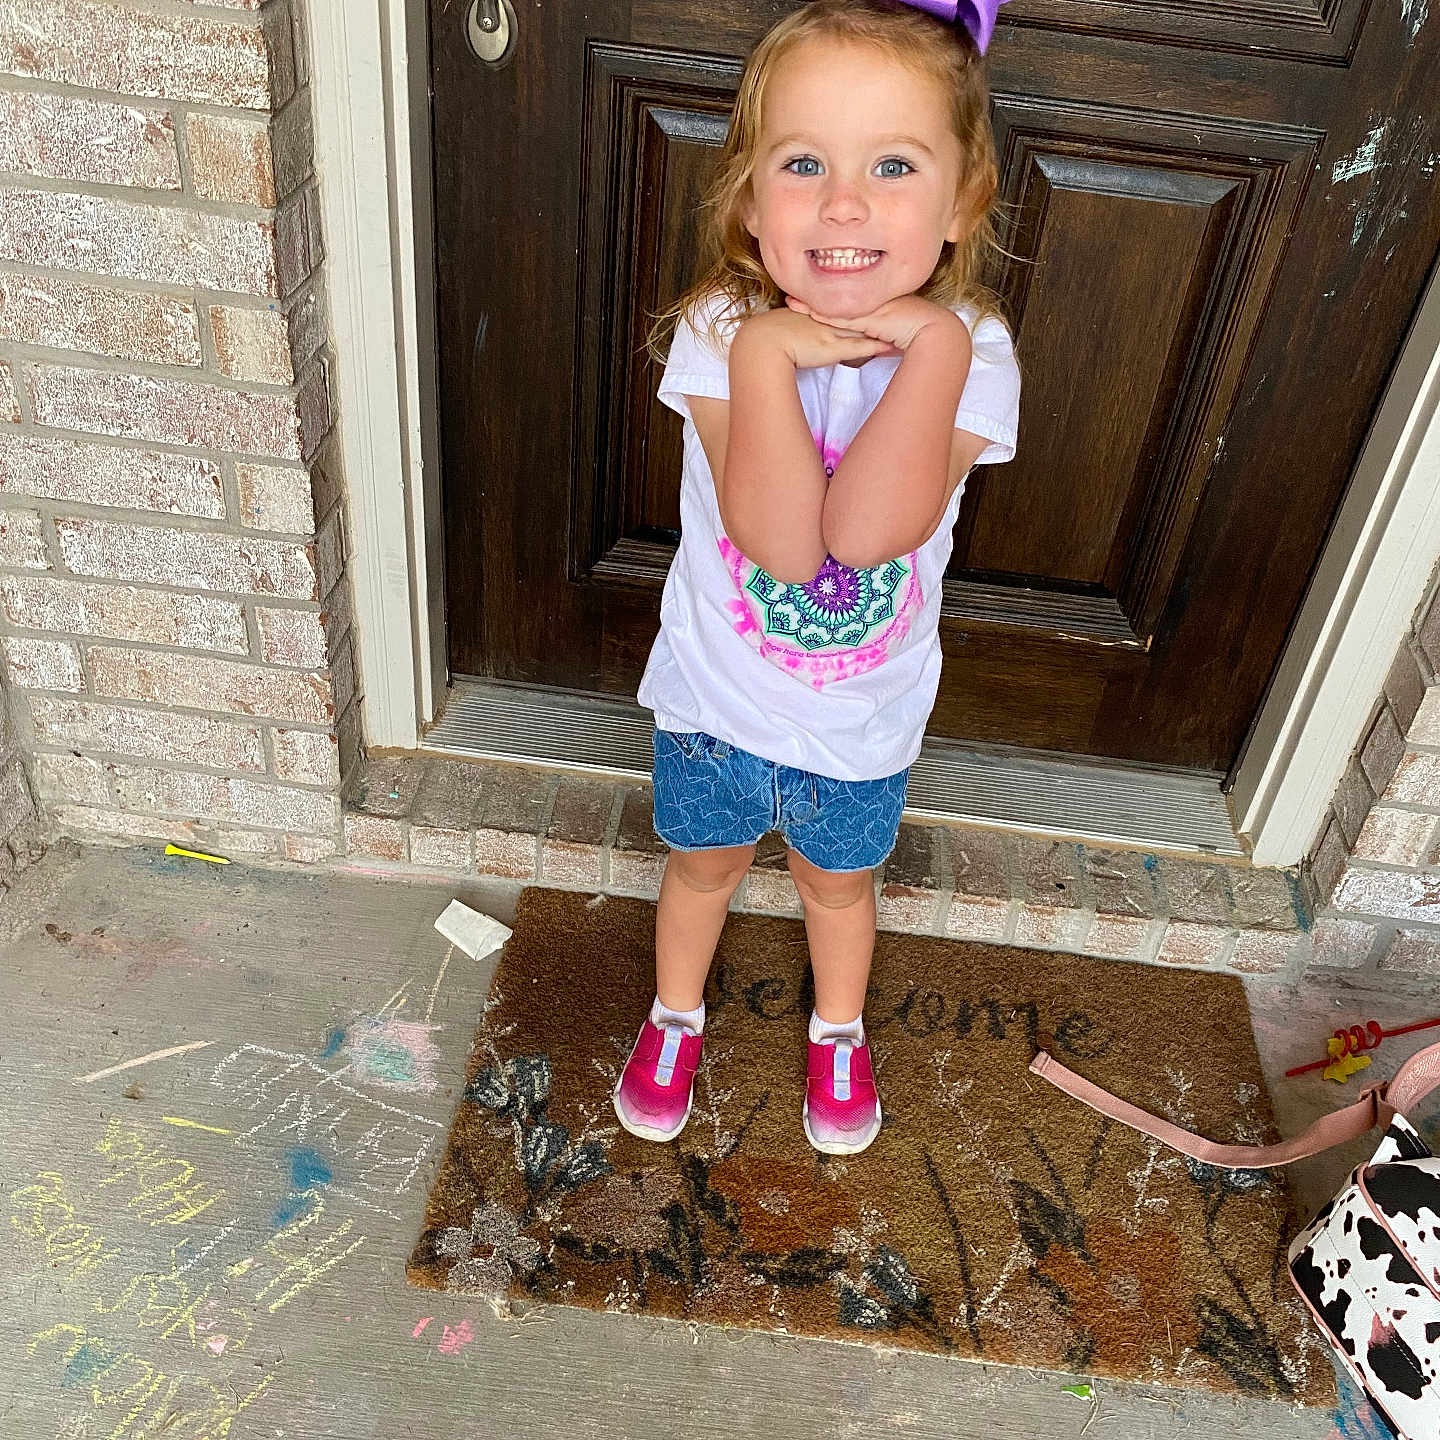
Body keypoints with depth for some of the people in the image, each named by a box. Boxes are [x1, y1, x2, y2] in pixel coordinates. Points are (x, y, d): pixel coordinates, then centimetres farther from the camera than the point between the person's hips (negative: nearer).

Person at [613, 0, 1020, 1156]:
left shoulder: (968, 348, -21)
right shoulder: (721, 332, -22)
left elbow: (868, 529, -37)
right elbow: (777, 542, -35)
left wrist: (932, 341, -37)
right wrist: (767, 352, -38)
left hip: (865, 716, 1)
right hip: (717, 693, 0)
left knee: (837, 881, 26)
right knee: (704, 865, 25)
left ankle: (840, 1030, 57)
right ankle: (677, 1016, 55)